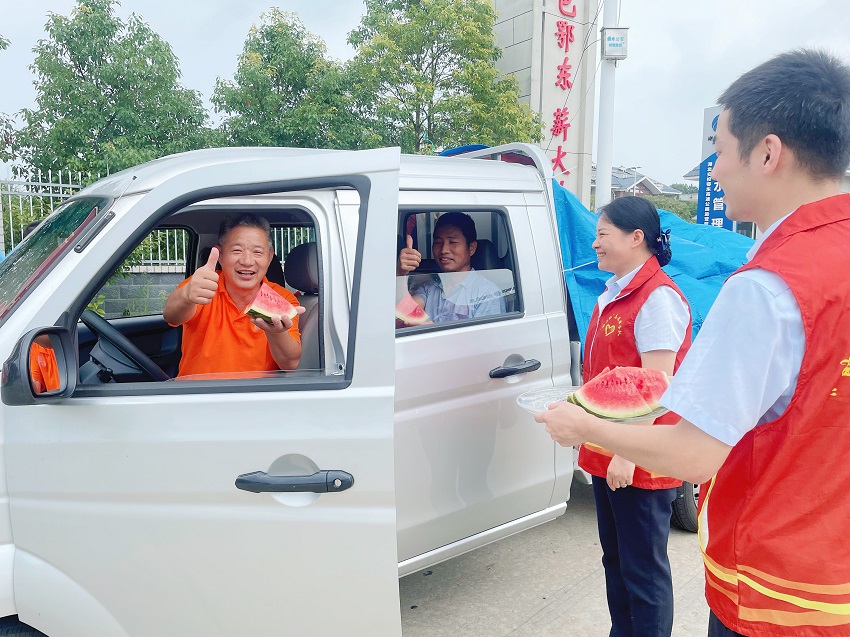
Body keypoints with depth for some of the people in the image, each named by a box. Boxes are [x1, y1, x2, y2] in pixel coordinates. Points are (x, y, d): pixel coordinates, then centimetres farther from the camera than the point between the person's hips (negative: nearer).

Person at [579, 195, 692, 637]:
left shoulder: (658, 298, -17)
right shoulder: (613, 294, 12)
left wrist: (629, 453, -22)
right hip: (607, 455, 9)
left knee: (643, 568, 4)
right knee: (616, 558, 21)